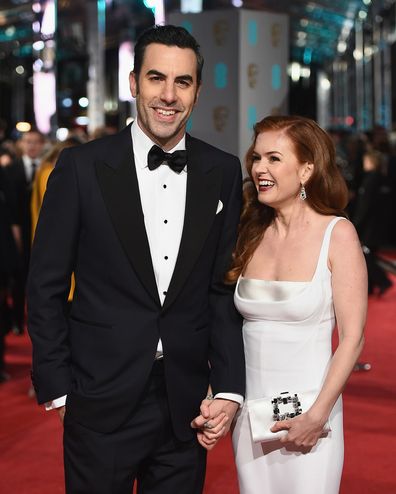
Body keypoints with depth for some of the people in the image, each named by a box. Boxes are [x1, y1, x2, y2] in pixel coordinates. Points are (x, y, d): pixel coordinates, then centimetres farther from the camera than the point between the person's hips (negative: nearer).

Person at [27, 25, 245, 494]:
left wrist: (229, 389, -1)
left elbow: (225, 288, 4)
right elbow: (46, 287, -3)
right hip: (101, 404, -2)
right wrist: (56, 388, -5)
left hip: (187, 405, 3)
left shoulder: (223, 173, 2)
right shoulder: (81, 166, -6)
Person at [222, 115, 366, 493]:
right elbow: (232, 322, 10)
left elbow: (352, 338, -10)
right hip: (248, 408, 4)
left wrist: (318, 416, -15)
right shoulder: (251, 234, 5)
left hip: (307, 411, -4)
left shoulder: (337, 234, -8)